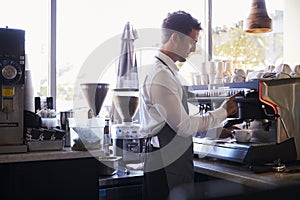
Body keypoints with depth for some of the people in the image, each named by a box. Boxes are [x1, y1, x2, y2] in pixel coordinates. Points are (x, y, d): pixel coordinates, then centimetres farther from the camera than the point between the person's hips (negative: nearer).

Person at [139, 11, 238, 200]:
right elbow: (184, 126, -18)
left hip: (175, 163, 10)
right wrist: (222, 112, -8)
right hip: (166, 168, -10)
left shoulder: (168, 71, 13)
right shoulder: (160, 76, -19)